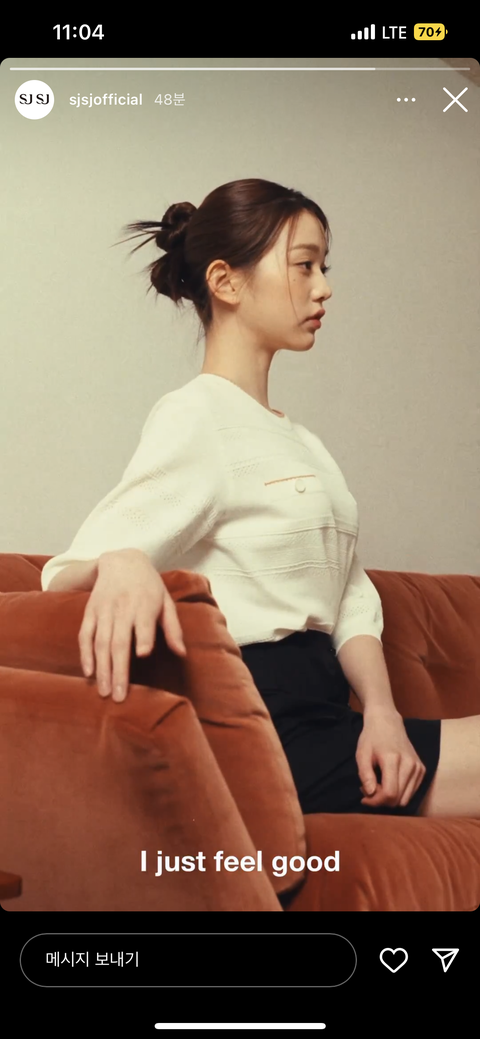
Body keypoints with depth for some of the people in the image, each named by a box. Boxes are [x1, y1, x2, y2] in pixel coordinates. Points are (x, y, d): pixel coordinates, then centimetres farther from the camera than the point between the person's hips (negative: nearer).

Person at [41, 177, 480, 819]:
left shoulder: (302, 444, 19)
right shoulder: (195, 419, -7)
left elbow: (352, 600, 10)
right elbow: (64, 576, -16)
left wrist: (381, 710, -7)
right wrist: (119, 565, -39)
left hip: (322, 718, 8)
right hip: (269, 728, -8)